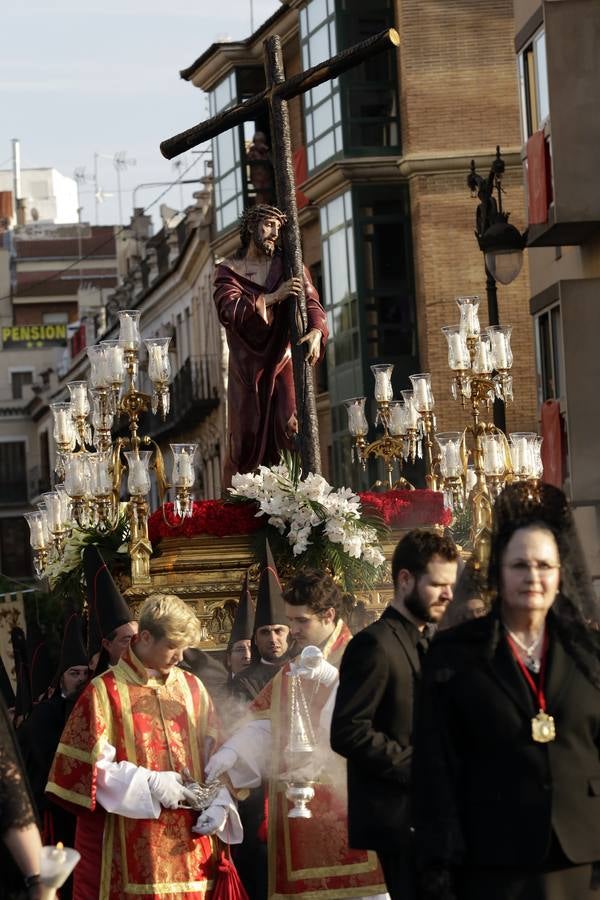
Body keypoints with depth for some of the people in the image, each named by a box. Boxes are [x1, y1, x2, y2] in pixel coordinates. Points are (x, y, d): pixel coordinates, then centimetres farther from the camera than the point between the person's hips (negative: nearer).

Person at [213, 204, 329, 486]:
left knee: (291, 427, -14)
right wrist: (274, 297, -25)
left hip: (283, 360, 0)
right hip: (246, 365, 0)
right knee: (246, 436, 1)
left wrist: (316, 331, -27)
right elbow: (230, 311, -14)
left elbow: (311, 302, -6)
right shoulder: (227, 271, 3)